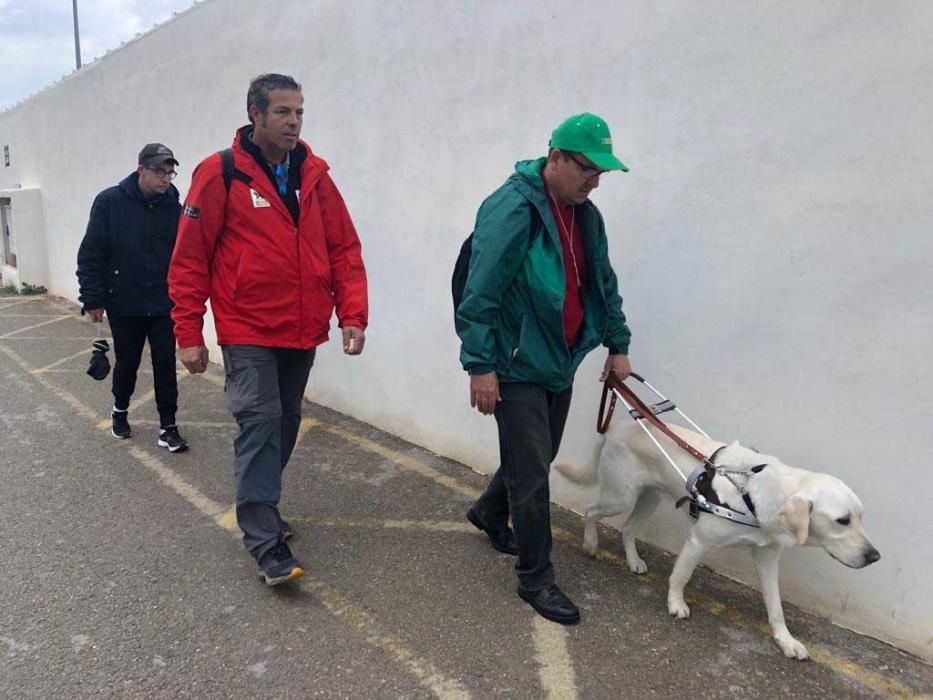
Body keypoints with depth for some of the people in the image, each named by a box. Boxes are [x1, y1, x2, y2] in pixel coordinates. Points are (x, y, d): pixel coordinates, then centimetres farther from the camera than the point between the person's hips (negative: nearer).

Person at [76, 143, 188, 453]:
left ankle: (168, 427, 11)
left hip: (163, 305, 1)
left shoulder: (173, 207, -2)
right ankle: (120, 410, 39)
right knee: (127, 362, 13)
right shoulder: (110, 202, -8)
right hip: (124, 305, -1)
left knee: (165, 364, 1)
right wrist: (92, 299, -7)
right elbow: (91, 254, -5)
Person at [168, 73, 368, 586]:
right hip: (248, 332, -5)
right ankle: (266, 543, -1)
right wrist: (188, 333, -7)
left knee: (285, 423, 15)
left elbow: (344, 248, 4)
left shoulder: (314, 174, 4)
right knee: (260, 423, -9)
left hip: (303, 332, 5)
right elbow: (189, 258, -7)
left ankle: (260, 507, 35)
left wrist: (352, 315, -6)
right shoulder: (220, 174, -8)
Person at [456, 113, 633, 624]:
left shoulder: (586, 215, 8)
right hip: (517, 366, -8)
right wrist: (480, 366, -21)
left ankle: (489, 513, 47)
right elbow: (480, 292, -20)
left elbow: (603, 284, 18)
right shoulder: (512, 209, -18)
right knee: (531, 473, -2)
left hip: (560, 361, 8)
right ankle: (536, 578, 14)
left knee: (536, 457, 20)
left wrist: (617, 344, 18)